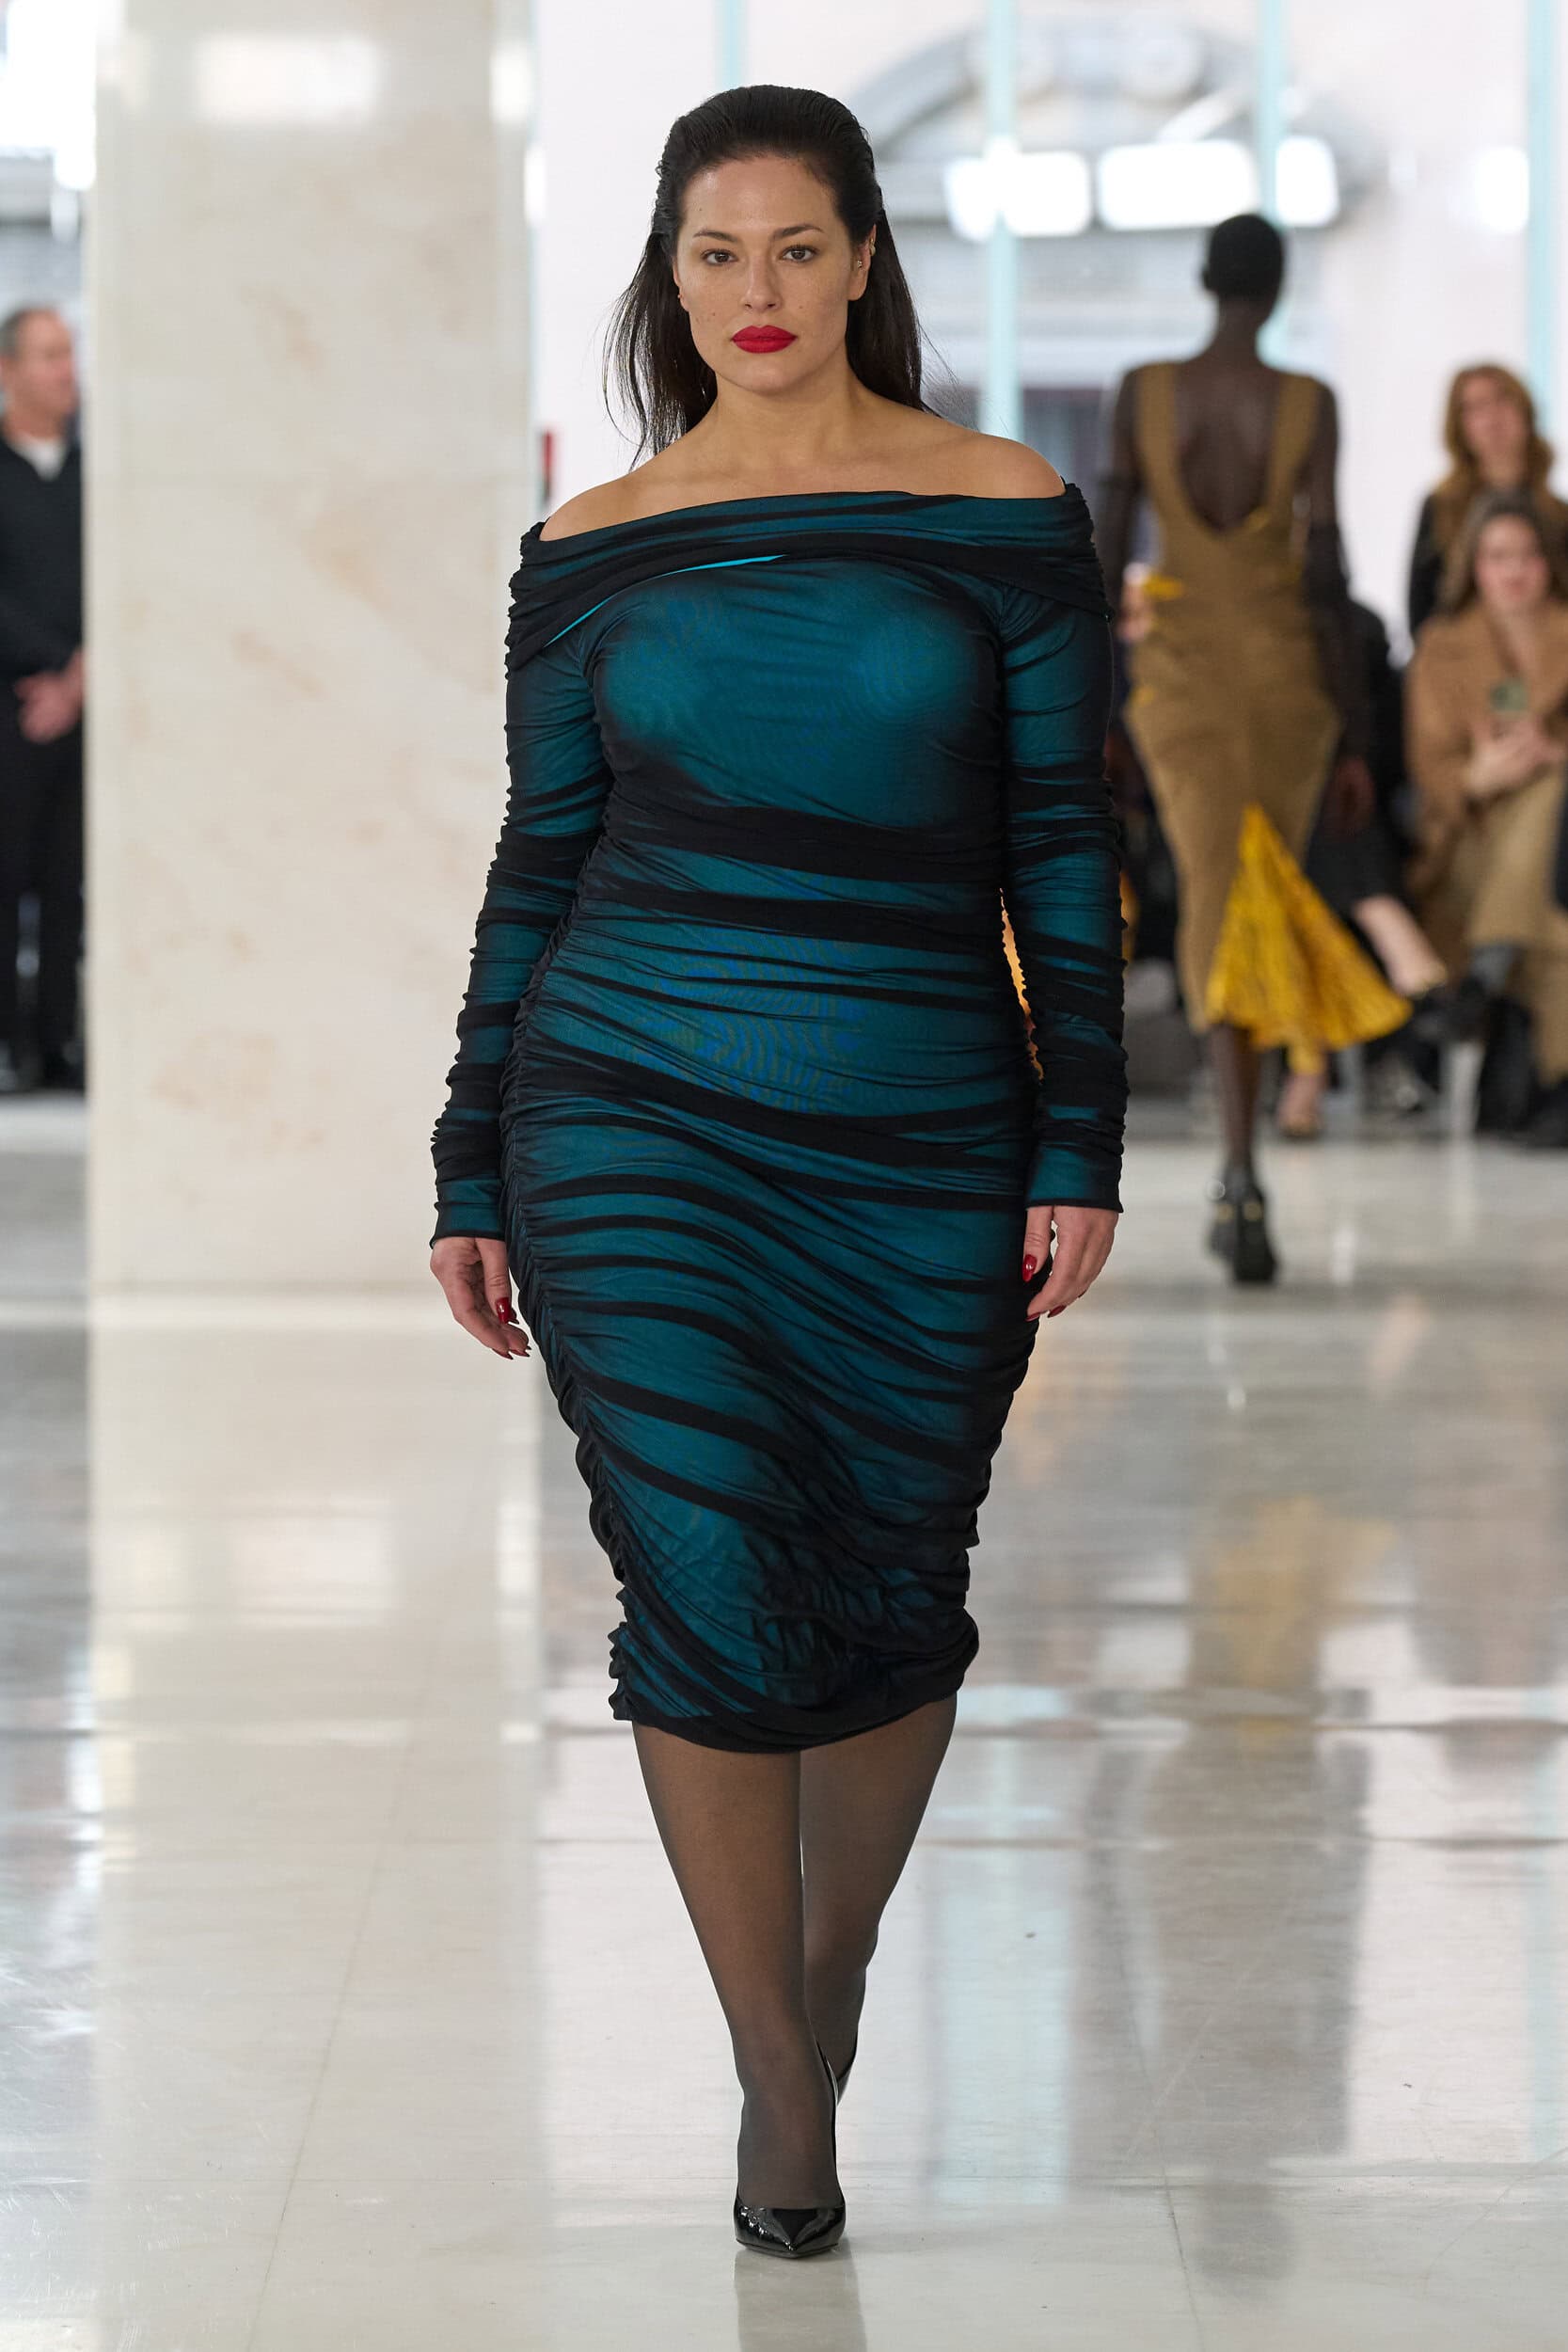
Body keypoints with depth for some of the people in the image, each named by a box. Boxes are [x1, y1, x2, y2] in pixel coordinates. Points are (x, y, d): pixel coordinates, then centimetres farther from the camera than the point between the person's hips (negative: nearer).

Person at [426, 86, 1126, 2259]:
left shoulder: (1006, 514, 2)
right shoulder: (594, 547, 5)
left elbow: (1062, 847, 2)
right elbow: (540, 861, 9)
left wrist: (1080, 1150, -3)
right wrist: (474, 1177, 7)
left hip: (925, 1146, 0)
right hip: (639, 1129, 0)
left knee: (891, 1604, 7)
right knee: (711, 1602, -8)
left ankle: (832, 1965, 34)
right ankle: (779, 2077, 8)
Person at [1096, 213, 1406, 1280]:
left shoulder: (1143, 393, -2)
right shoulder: (1308, 404, -5)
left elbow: (1107, 558, -2)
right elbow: (1327, 575, -8)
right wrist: (1357, 740, -5)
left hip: (1183, 674, 0)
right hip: (1288, 673, 0)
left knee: (1224, 912, -4)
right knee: (1272, 906, 15)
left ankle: (1246, 1172, -23)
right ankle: (1234, 1183, 22)